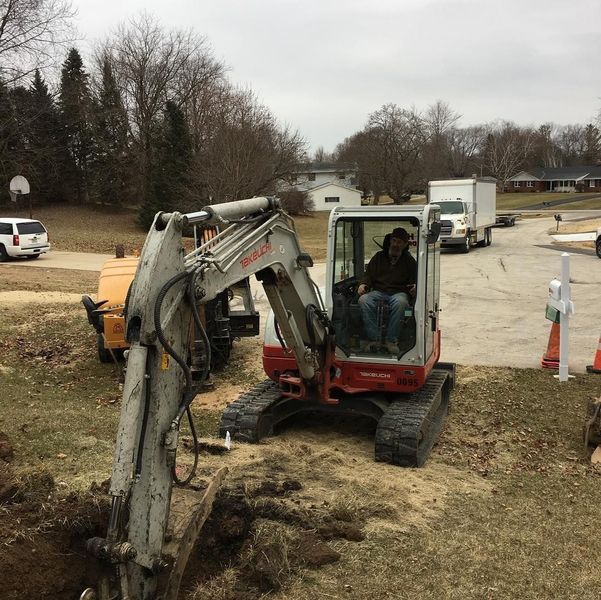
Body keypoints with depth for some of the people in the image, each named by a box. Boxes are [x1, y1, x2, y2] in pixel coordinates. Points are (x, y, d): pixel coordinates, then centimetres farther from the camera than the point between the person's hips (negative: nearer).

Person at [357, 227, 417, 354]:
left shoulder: (409, 261, 17)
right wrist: (363, 284, -2)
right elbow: (369, 274, 21)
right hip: (378, 291, 2)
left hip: (399, 292, -1)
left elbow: (415, 280, 15)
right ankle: (373, 339, -31)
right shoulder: (379, 257, 20)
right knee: (363, 300, -33)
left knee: (400, 302, -40)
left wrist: (415, 287, -10)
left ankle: (391, 340, -32)